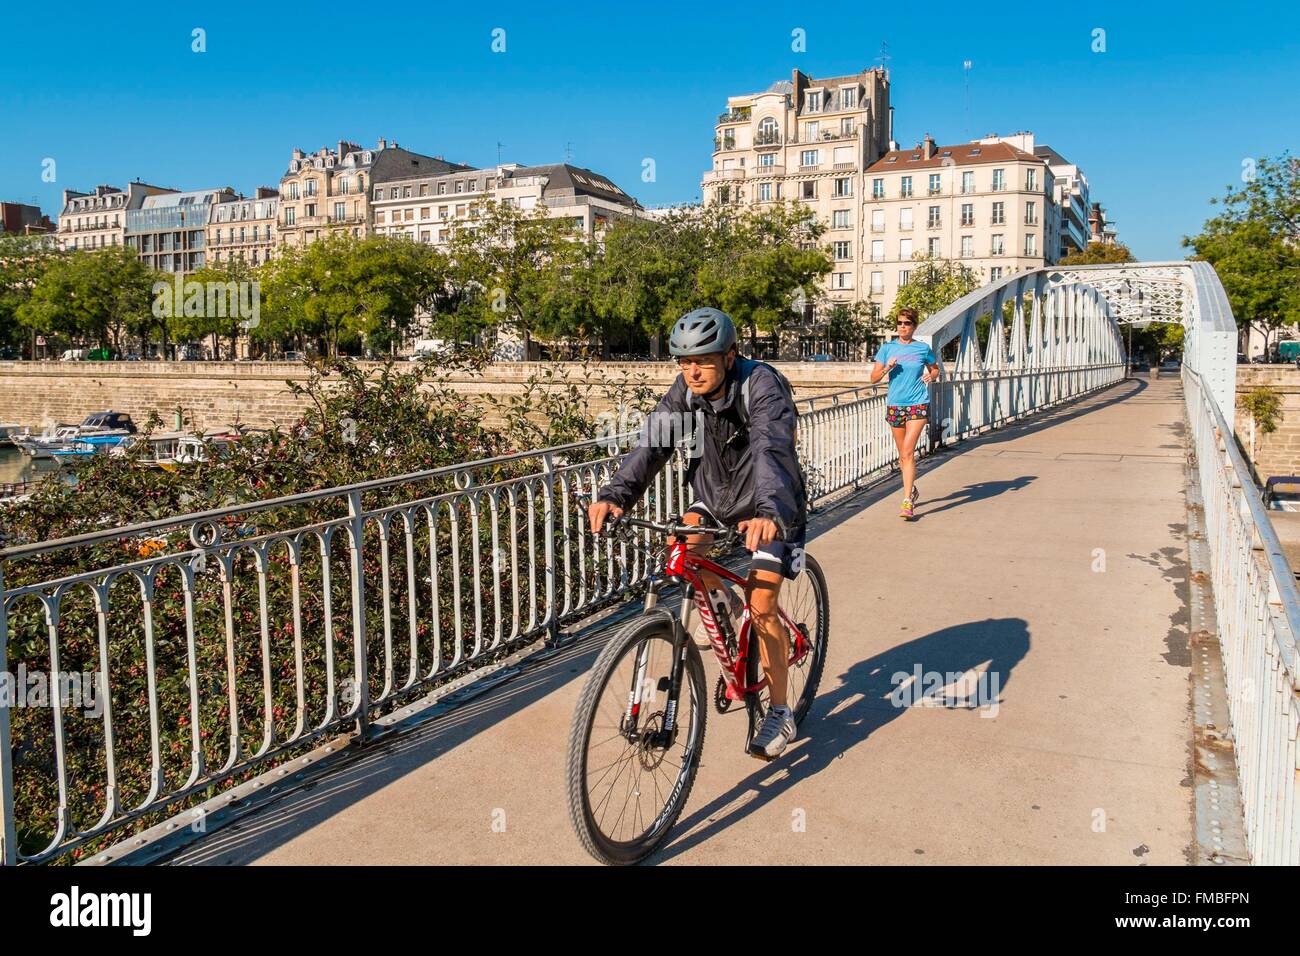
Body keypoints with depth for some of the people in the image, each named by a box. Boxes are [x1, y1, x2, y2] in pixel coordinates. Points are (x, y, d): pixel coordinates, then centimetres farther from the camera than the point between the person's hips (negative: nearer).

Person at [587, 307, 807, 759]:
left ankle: (780, 714, 6)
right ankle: (716, 598, 10)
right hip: (716, 492, 5)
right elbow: (652, 444, -22)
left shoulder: (763, 387, -28)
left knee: (761, 607, -11)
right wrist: (613, 494, -38)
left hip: (767, 505, -5)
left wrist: (769, 512, -62)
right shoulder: (685, 390, -12)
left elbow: (771, 451, -44)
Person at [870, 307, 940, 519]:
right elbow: (874, 378, 4)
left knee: (908, 452, -15)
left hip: (918, 404, -3)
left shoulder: (923, 348, 2)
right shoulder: (887, 348, 5)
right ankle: (912, 489, 37)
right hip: (894, 404, 3)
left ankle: (907, 502, -15)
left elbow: (935, 369, 17)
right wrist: (887, 368, -14)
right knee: (902, 454, 13)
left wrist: (931, 376, -5)